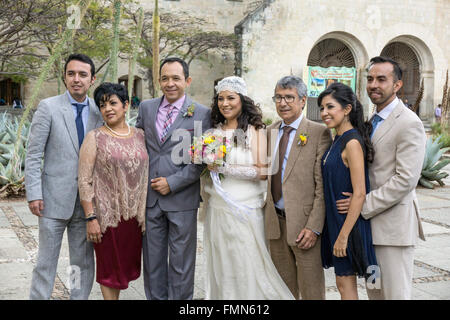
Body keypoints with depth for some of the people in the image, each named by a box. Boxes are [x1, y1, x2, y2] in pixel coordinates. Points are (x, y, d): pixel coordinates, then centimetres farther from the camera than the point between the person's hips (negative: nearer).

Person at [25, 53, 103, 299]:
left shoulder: (99, 112, 6)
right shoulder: (48, 107, -4)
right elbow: (33, 154, -5)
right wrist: (34, 194, -11)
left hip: (87, 201, 3)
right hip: (55, 198, -3)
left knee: (84, 263, 11)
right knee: (46, 262, 5)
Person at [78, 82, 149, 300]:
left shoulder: (140, 135, 8)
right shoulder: (95, 138, -4)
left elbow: (146, 175, 12)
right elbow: (84, 181, -8)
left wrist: (147, 212, 8)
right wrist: (90, 218, -14)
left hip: (135, 215, 4)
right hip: (107, 214, -4)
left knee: (128, 265, 13)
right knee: (109, 267, 7)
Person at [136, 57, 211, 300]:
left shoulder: (201, 114, -4)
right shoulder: (146, 107, 8)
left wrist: (173, 183, -12)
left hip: (181, 199, -3)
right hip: (150, 197, 4)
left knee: (181, 262, 7)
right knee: (152, 259, 13)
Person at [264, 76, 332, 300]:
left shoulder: (319, 133, -7)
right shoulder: (270, 132, 12)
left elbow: (323, 186, -11)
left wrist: (314, 226, -17)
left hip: (304, 223, -5)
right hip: (275, 222, 6)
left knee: (311, 291, 3)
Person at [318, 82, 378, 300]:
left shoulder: (352, 142, -18)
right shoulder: (339, 140, 10)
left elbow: (359, 194, -22)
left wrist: (343, 235, -21)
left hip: (348, 222, -9)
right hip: (335, 219, 9)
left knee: (345, 284, 1)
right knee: (343, 283, 16)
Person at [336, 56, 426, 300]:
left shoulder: (409, 123, -13)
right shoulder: (372, 121, 15)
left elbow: (406, 179, -20)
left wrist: (364, 205, -18)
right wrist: (357, 198, 6)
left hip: (393, 224, -8)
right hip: (369, 222, 9)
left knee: (396, 293, 0)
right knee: (374, 291, 16)